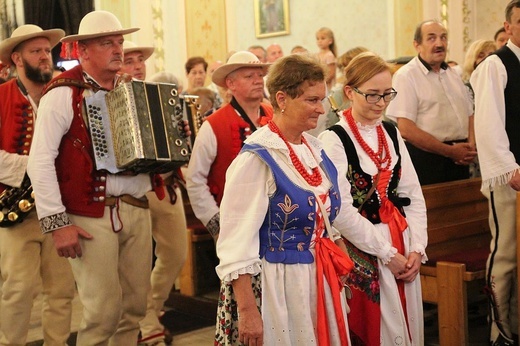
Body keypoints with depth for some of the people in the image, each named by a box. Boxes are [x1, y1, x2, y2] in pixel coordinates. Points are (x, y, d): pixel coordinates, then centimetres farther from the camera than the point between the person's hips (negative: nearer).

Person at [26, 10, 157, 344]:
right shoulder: (64, 93, -7)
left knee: (136, 305, 10)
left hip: (137, 211, 6)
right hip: (91, 216, -6)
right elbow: (40, 162, -11)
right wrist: (57, 223, -15)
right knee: (104, 311, -3)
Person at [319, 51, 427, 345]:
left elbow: (414, 195, 8)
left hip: (402, 247, 6)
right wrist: (386, 253, -13)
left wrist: (417, 247, -3)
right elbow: (342, 211, -16)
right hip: (362, 251, -6)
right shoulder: (334, 139, -12)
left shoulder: (391, 133, 8)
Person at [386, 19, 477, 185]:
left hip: (459, 159, 7)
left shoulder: (453, 75, 15)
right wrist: (450, 151, -14)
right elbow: (406, 129, -17)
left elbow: (470, 115, 19)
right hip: (426, 159, -7)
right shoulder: (406, 75, -9)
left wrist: (471, 145, -2)